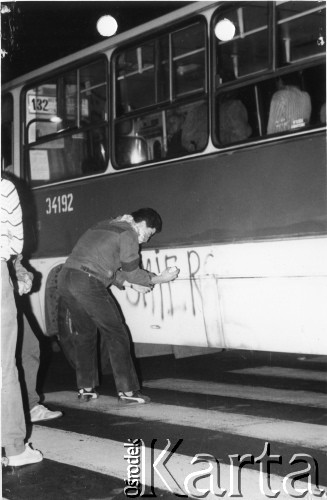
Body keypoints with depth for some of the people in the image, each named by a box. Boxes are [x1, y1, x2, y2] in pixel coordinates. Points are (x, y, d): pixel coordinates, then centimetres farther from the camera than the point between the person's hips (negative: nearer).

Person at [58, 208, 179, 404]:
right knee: (116, 334, 1)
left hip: (65, 279, 8)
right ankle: (127, 391, 2)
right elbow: (132, 271, 2)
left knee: (86, 333, 21)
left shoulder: (104, 227, 28)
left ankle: (85, 389, 21)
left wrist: (130, 283, 27)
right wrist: (159, 279, 13)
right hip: (88, 283, -8)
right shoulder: (128, 233, 2)